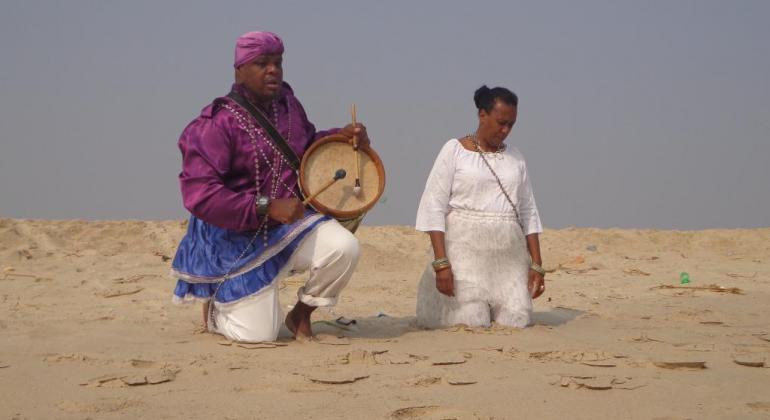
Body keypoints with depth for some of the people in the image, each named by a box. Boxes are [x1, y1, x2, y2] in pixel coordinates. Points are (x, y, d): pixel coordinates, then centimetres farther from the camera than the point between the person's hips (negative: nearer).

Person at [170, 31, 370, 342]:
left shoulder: (287, 103, 2)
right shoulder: (216, 124, -21)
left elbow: (307, 144, 22)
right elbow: (199, 196, -29)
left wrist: (341, 136, -1)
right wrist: (268, 207, -33)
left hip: (290, 223, 6)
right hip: (237, 240, -6)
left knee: (343, 247, -23)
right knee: (258, 334, -7)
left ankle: (300, 315, 5)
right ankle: (214, 308, 29)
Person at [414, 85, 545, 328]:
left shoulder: (515, 158, 13)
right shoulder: (455, 150, 0)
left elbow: (529, 214, 14)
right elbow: (434, 207, -6)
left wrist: (536, 264, 5)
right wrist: (441, 262, -16)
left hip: (508, 255, 4)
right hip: (465, 249, -4)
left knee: (517, 320, -9)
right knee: (473, 322, -13)